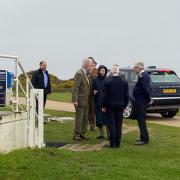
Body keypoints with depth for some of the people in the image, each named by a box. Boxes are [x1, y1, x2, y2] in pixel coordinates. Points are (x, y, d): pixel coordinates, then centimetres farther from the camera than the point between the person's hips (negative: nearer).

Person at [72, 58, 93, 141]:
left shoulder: (85, 74, 14)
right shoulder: (79, 73, -16)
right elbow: (75, 88, -19)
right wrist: (75, 100, -23)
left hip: (86, 101, 9)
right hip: (80, 100, -9)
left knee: (85, 118, 12)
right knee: (79, 118, -3)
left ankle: (82, 134, 19)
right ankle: (77, 135, 4)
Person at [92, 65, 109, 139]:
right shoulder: (95, 80, 6)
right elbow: (92, 89, 9)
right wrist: (93, 92, -11)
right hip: (98, 102, 2)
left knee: (107, 118, -3)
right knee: (99, 119, 5)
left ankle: (109, 134, 5)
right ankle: (101, 134, 15)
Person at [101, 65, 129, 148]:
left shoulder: (108, 81, -9)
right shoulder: (124, 82, 1)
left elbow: (104, 94, -6)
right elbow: (126, 95, 6)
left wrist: (103, 106, 3)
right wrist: (124, 105, 14)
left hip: (110, 106, -3)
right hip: (120, 106, 3)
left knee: (112, 124, 0)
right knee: (119, 125, 7)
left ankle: (113, 143, -1)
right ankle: (118, 143, 10)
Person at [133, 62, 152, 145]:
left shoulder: (143, 76, -19)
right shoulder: (144, 75, 14)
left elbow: (146, 88, -25)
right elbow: (146, 88, 17)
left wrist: (148, 99, -14)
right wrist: (148, 98, 13)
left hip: (141, 102, -11)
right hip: (141, 101, 11)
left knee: (141, 120, -6)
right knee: (141, 120, 16)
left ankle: (144, 139, -2)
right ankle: (143, 137, 25)